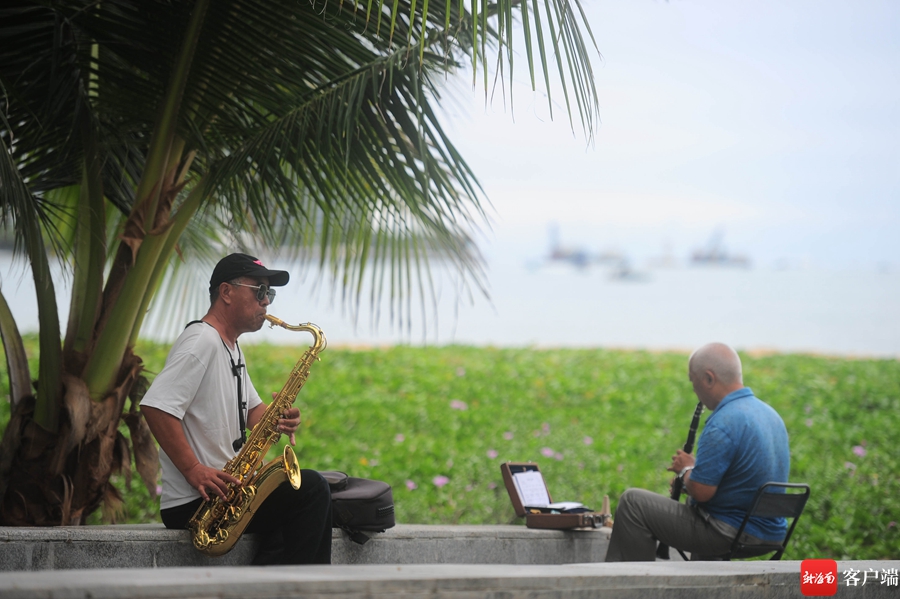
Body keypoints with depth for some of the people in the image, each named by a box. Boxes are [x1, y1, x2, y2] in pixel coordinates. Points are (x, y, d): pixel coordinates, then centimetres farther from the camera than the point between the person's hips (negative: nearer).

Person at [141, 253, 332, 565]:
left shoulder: (232, 348, 20)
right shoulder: (201, 341, -13)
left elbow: (251, 410, 25)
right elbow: (155, 407, -24)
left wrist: (277, 418, 1)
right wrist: (195, 471, -27)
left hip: (227, 490, 10)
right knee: (311, 489, -18)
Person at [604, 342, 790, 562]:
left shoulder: (722, 423, -23)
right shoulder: (771, 414, 7)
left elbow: (701, 491, -24)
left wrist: (686, 469, -2)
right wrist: (693, 472, 14)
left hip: (732, 535, -9)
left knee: (632, 501, -3)